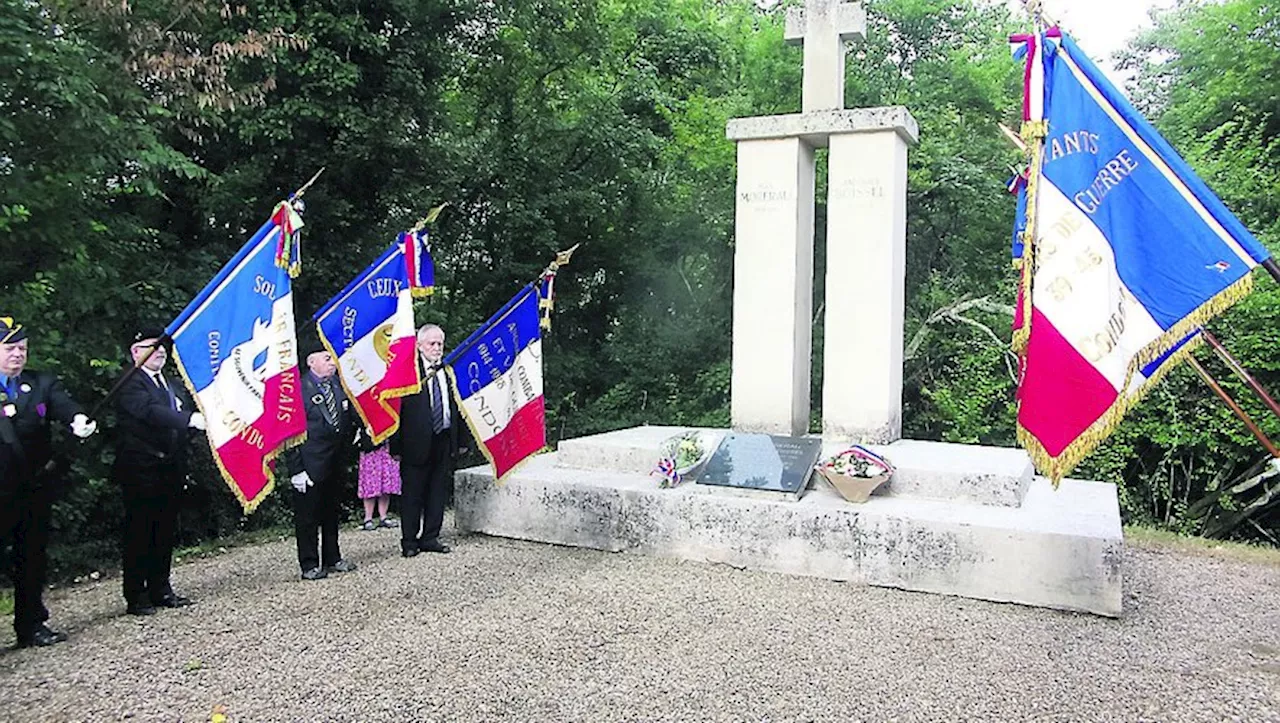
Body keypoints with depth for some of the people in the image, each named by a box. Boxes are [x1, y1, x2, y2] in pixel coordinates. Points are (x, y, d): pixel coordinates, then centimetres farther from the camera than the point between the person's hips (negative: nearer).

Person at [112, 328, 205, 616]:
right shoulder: (131, 385, -7)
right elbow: (151, 411, -25)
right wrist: (192, 419, -36)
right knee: (140, 534, -2)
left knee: (165, 532, 12)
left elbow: (183, 419, 18)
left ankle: (161, 590, 21)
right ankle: (136, 597, 5)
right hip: (141, 472, -7)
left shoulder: (172, 385, 18)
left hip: (170, 471, 7)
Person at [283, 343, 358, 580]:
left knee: (332, 512, 16)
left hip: (336, 462, 6)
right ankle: (309, 565, 13)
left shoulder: (340, 384, 5)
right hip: (310, 465, -6)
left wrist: (347, 445, 11)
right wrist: (296, 469, -15)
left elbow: (350, 417, 18)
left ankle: (332, 559, 28)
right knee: (307, 516, 3)